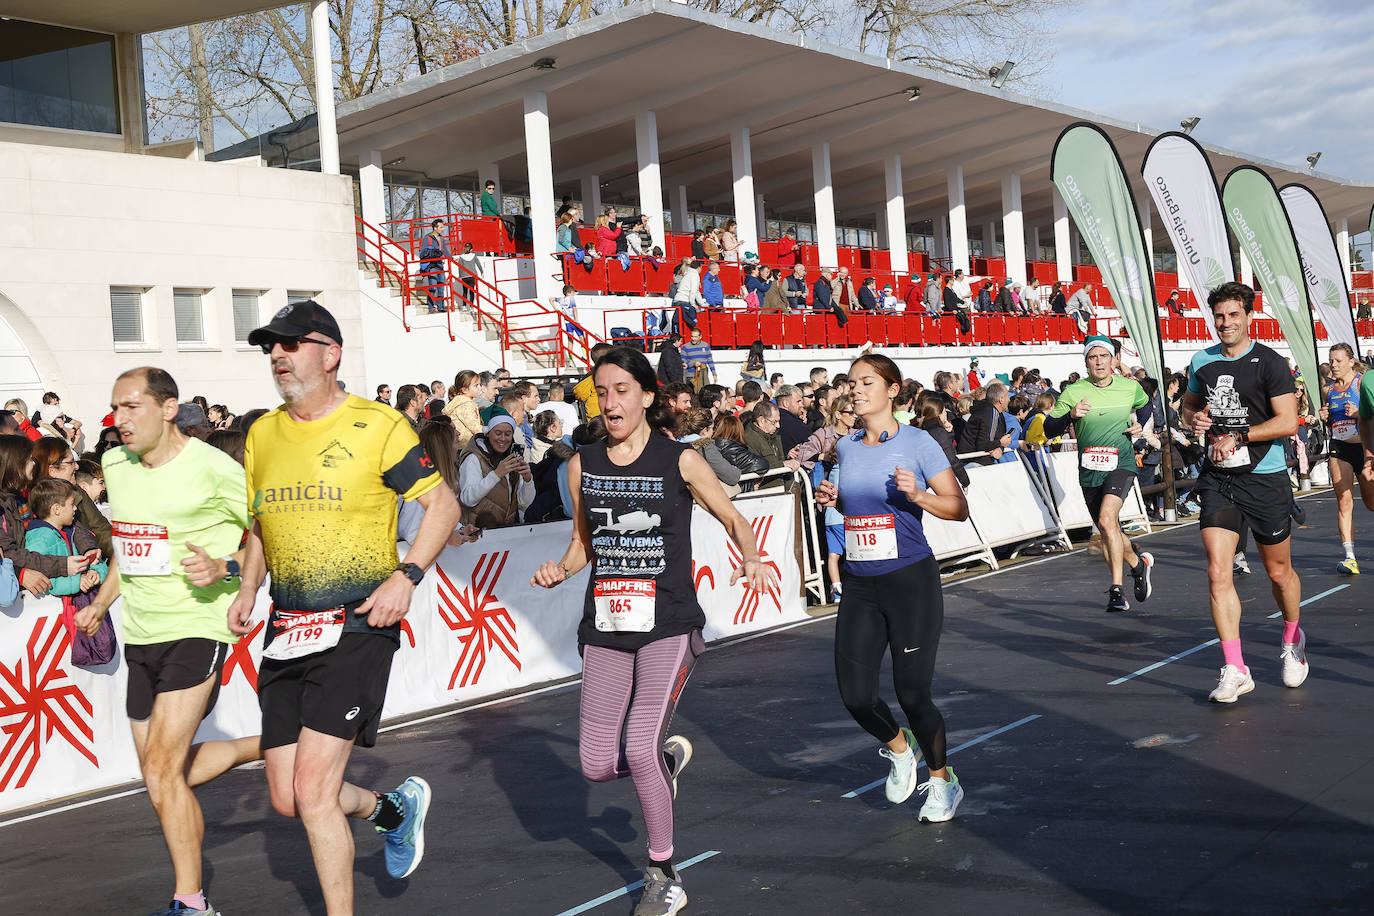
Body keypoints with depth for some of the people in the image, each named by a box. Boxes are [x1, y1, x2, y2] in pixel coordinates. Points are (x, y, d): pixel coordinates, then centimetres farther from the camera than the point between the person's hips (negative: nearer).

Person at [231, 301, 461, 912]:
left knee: (313, 792, -11)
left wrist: (405, 577, -14)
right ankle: (395, 808, 36)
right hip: (285, 631, 7)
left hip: (356, 627, -6)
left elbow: (443, 505, -2)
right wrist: (248, 590, 9)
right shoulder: (262, 434, 12)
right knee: (286, 800, 8)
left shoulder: (377, 427, -6)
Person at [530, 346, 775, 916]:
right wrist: (560, 570, -3)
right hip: (605, 628, 4)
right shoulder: (583, 466, 6)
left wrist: (751, 559, -12)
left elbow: (732, 518, 7)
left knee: (640, 749, -16)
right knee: (597, 766, 1)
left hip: (669, 624, -4)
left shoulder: (680, 461, -3)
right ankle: (669, 758, 37)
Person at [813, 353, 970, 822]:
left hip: (910, 580, -5)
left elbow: (959, 508, -6)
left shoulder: (917, 443, -6)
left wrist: (918, 494, -23)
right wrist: (831, 499, 4)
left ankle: (942, 780, 21)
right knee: (855, 694, 0)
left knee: (912, 692, -5)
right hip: (858, 585, 5)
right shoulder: (846, 447, 10)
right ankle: (900, 748, 32)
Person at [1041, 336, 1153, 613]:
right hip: (1089, 471, 2)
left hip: (1121, 464, -2)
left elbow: (1146, 405, 26)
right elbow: (1048, 430, -8)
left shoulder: (1130, 387, 2)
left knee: (1106, 519, -27)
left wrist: (1140, 425, 6)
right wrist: (1071, 415, -26)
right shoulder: (1073, 392, -4)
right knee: (1109, 533, 13)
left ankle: (1116, 589, -24)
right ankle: (1139, 564, 44)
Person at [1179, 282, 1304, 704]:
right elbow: (1189, 404, 24)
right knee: (1218, 572, -10)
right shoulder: (1202, 362, 8)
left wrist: (1238, 438, -19)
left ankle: (1292, 640, 41)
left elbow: (1288, 422, -14)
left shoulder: (1270, 363, -7)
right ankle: (1235, 671, -7)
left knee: (1279, 572, 11)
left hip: (1264, 478, -3)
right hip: (1217, 479, 3)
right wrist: (1194, 419, 2)